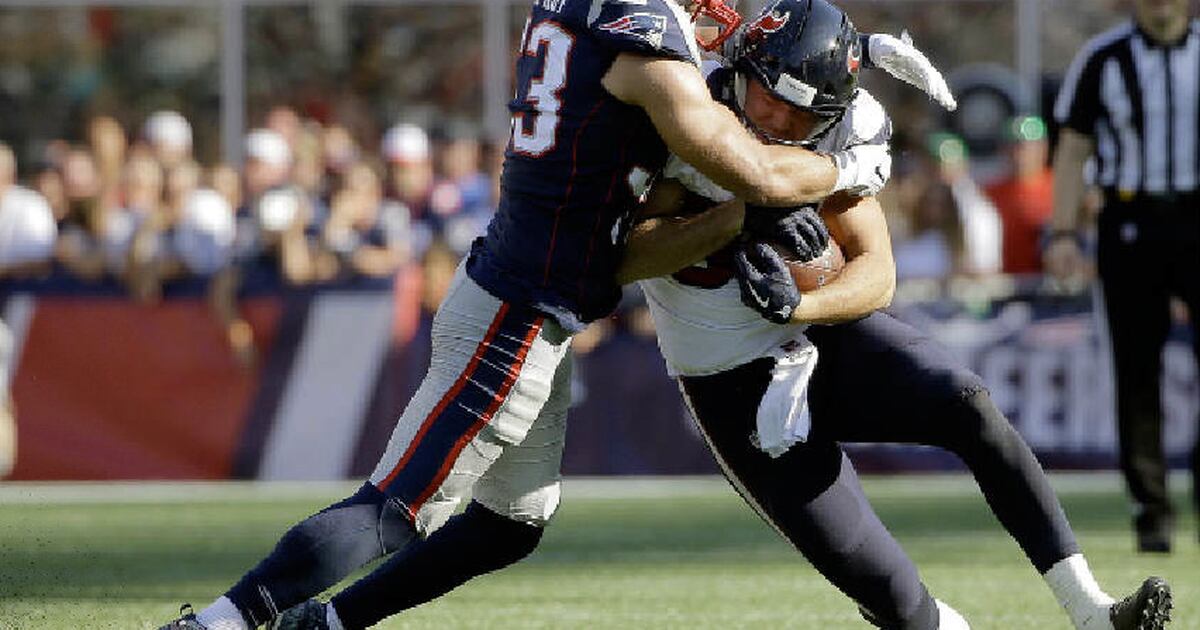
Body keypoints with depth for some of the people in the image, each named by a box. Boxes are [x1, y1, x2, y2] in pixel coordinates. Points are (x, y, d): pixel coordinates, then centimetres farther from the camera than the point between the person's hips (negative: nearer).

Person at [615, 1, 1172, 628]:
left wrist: (797, 305, -32)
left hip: (827, 328, 3)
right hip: (735, 384, -3)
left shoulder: (842, 136, -8)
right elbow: (627, 257, -27)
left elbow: (877, 276, -11)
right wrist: (741, 218, -40)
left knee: (968, 407, -23)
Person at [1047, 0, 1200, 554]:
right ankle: (1150, 508, 5)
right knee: (1137, 371, 0)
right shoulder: (1102, 59, 4)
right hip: (1130, 226, 0)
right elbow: (1073, 151, 5)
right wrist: (1063, 233, -5)